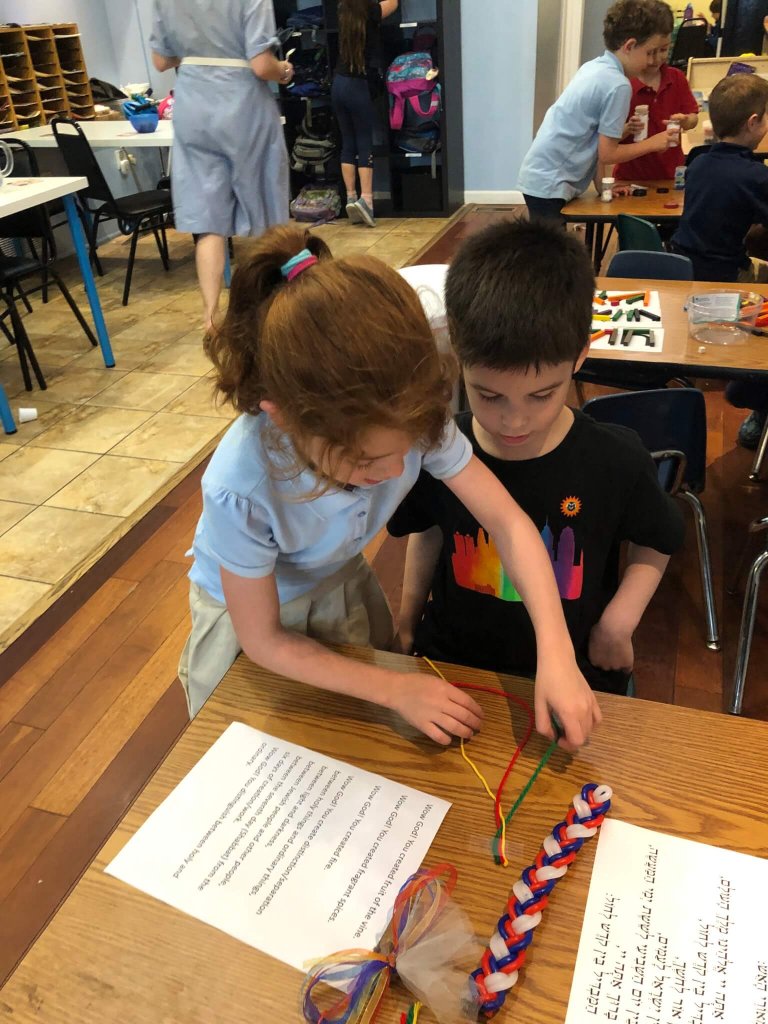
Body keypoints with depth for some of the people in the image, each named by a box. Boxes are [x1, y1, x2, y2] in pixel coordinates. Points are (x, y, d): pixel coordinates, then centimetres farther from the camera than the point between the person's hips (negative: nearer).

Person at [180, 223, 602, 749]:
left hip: (340, 582, 3)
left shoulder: (409, 418, -34)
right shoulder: (240, 488, -40)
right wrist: (395, 690, -25)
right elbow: (264, 641, -25)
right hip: (250, 608, -2)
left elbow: (510, 523, -24)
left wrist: (556, 653, -35)